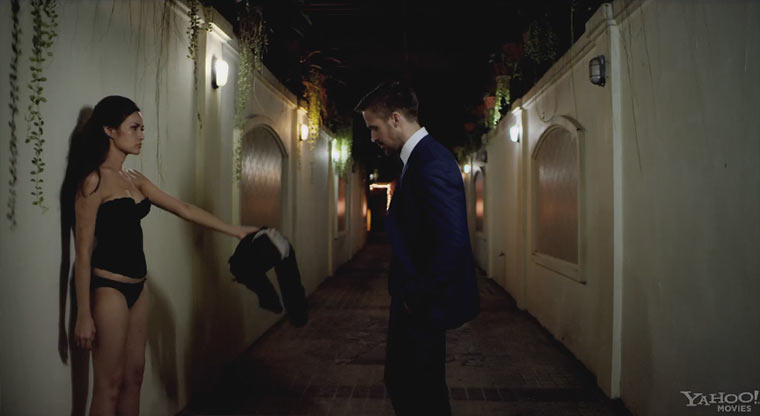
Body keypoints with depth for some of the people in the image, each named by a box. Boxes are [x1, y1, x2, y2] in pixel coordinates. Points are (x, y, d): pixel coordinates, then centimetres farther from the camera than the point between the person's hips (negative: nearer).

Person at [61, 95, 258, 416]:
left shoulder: (135, 180, 12)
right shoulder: (94, 180, -11)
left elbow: (184, 209, 14)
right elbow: (83, 251, -13)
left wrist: (235, 230, 13)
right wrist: (84, 315, -14)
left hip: (136, 286, 8)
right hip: (108, 286, -8)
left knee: (134, 375, 14)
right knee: (110, 383, 2)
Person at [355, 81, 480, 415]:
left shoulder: (432, 163, -21)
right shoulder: (421, 158, 11)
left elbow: (452, 242, -29)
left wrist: (418, 297, -19)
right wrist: (410, 294, 13)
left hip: (424, 306, -10)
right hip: (415, 301, 10)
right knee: (400, 382, 21)